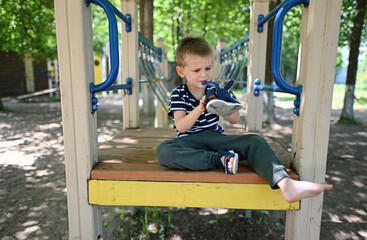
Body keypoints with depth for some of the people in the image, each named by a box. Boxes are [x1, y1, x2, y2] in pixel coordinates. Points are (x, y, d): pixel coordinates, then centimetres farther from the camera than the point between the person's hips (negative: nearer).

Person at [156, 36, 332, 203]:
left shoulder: (215, 91, 8)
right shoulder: (179, 94, 1)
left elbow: (235, 120, 6)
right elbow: (181, 127, -12)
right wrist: (200, 108, -26)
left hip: (214, 137, 3)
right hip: (189, 142, -2)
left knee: (255, 142, -21)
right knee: (163, 151, -35)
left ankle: (286, 185, -37)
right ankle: (220, 160, -32)